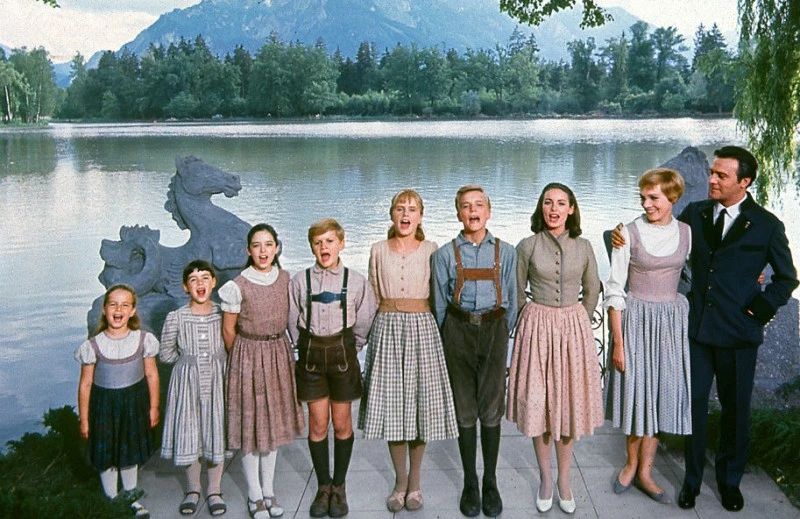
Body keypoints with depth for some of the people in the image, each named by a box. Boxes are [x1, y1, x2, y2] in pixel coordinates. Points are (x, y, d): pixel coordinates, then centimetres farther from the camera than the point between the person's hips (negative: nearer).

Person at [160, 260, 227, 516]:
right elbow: (166, 354, 2)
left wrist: (215, 358, -7)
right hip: (187, 381, 0)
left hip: (216, 381, 0)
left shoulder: (223, 314, -5)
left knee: (217, 433, 7)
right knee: (189, 434, 8)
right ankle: (193, 489, 29)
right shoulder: (176, 318, -7)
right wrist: (190, 359, 1)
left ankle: (214, 490, 25)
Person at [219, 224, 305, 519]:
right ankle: (255, 495, 21)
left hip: (279, 354, 4)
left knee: (273, 423, 13)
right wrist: (241, 359, 5)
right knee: (251, 425, 5)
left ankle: (269, 491, 28)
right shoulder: (238, 286, -14)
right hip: (248, 354, -4)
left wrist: (275, 348, 10)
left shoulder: (285, 279, -2)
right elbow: (228, 329, -4)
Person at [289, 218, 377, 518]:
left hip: (342, 353, -1)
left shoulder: (355, 281, -4)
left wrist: (349, 350, 6)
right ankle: (323, 487, 20)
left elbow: (364, 322, 3)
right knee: (317, 424, 6)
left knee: (342, 424, 7)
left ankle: (339, 487, 21)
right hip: (311, 355, 1)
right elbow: (293, 322, 6)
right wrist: (306, 348, 6)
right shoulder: (300, 280, -1)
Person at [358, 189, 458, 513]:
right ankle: (400, 480, 19)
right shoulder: (379, 251, 6)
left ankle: (414, 481, 19)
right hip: (387, 328, 1)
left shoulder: (431, 250, 2)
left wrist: (419, 319, 2)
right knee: (391, 404, 3)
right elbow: (374, 295, 13)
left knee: (421, 402, 3)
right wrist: (390, 318, 8)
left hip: (422, 328, -1)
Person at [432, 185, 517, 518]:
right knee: (465, 409, 7)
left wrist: (505, 336, 6)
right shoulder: (445, 254, 2)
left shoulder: (505, 252, 4)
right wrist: (444, 340, 6)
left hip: (494, 329, 0)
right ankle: (470, 484, 20)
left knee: (492, 409, 4)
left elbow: (511, 301, 8)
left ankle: (490, 482, 19)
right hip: (459, 330, 0)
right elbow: (439, 303, 6)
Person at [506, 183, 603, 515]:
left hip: (574, 328, 1)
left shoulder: (583, 247, 2)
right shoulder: (527, 246, -3)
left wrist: (576, 322, 11)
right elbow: (517, 292, 5)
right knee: (538, 403, 4)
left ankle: (563, 479, 21)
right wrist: (534, 322, 8)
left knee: (569, 401, 7)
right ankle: (545, 478, 21)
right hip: (537, 328, -1)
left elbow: (592, 291, 12)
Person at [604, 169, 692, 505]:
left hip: (672, 320, 3)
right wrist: (618, 341, -11)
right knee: (635, 390, 6)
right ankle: (631, 463, 27)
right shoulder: (629, 234, -9)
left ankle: (645, 472, 21)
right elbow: (615, 291, -9)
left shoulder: (687, 233, 1)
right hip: (635, 319, -3)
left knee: (662, 392, 8)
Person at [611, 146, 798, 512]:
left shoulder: (767, 225, -3)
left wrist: (760, 309, -6)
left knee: (735, 409, 12)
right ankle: (692, 478, 24)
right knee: (693, 403, 7)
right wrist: (623, 237, -10)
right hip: (697, 328, 2)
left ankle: (730, 480, 32)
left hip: (738, 333, -2)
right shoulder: (695, 213, 4)